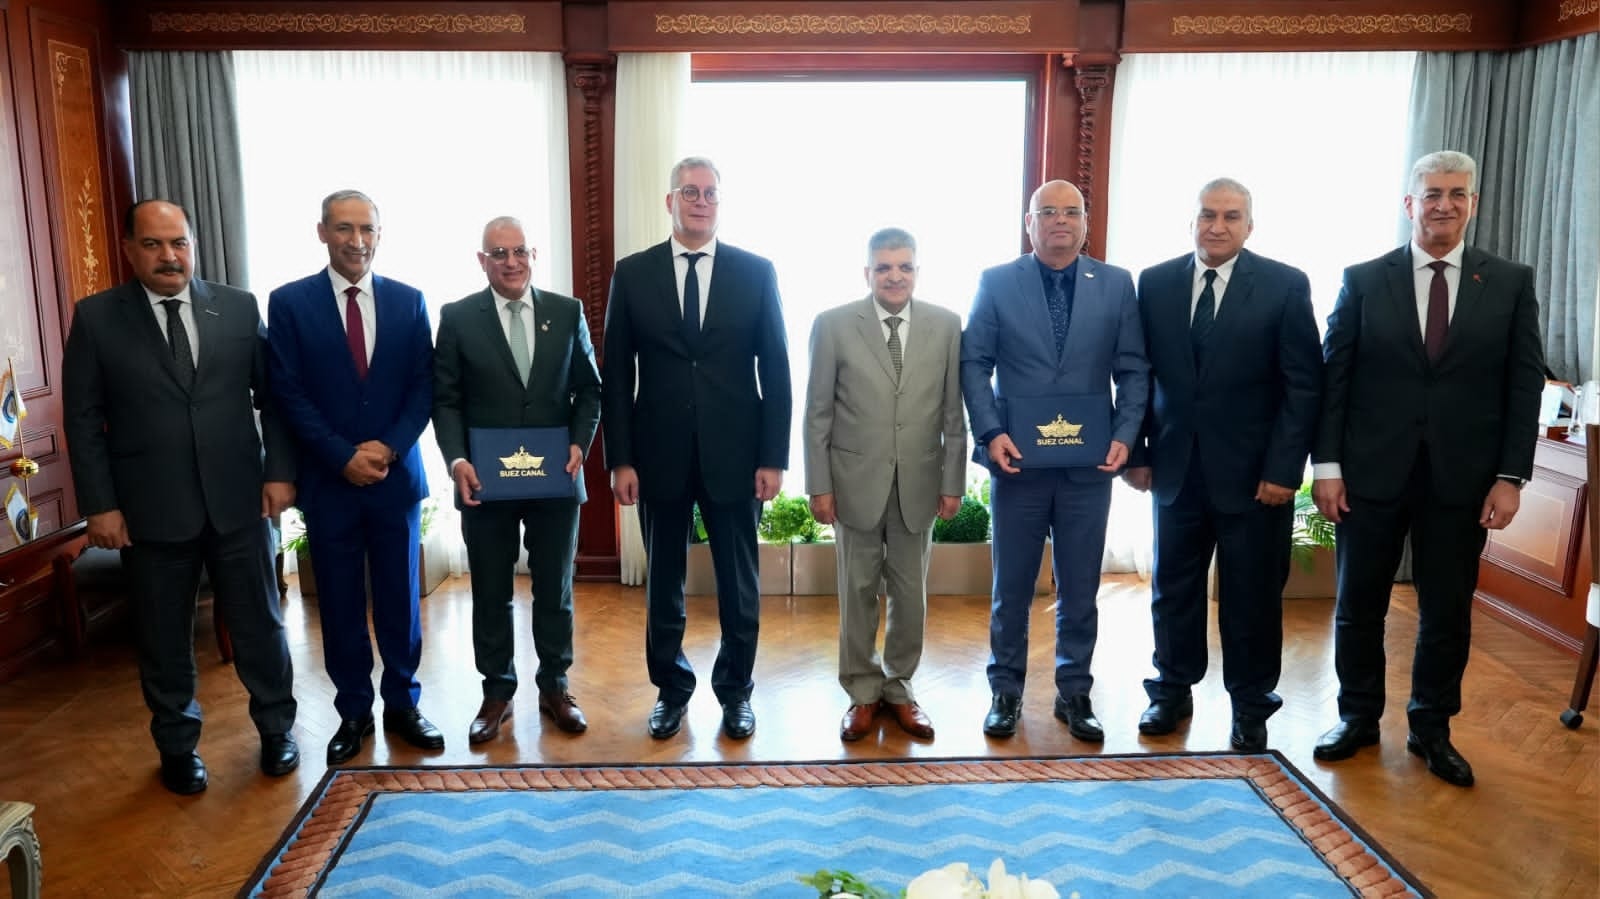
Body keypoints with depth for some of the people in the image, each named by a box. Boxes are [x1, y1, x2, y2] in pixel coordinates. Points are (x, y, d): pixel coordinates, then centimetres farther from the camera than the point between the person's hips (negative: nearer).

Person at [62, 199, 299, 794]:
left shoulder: (239, 308, 3)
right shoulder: (96, 317, 0)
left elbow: (273, 396, 6)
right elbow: (82, 419, -1)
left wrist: (279, 471, -2)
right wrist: (99, 504, -5)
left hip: (238, 499, 1)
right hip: (150, 509, 0)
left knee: (260, 622, 11)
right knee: (164, 638, 12)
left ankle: (276, 728, 30)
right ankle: (177, 747, 31)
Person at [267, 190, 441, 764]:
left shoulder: (408, 301, 4)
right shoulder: (289, 303, -1)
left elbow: (423, 387, 2)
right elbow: (289, 394, -5)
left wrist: (389, 448, -12)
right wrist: (344, 457, -13)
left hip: (396, 474, 1)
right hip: (328, 479, -1)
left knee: (400, 597, 9)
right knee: (340, 604, 8)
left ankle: (402, 705, 23)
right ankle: (353, 712, 22)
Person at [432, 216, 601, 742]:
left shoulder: (568, 312, 3)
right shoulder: (457, 318, 0)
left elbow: (588, 389, 5)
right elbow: (446, 398, -1)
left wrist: (580, 443, -10)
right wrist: (456, 458, -15)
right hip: (486, 480, -1)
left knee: (555, 590, 11)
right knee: (491, 594, 9)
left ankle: (554, 687, 26)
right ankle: (497, 692, 24)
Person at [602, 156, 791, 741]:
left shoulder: (756, 271, 2)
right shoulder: (632, 273, 3)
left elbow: (775, 369, 0)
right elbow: (616, 374, 2)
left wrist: (773, 458, -5)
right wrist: (619, 459, -4)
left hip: (734, 453, 0)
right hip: (659, 454, 1)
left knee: (739, 582, 10)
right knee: (663, 583, 12)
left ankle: (736, 690, 27)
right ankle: (671, 689, 29)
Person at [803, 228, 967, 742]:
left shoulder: (946, 325, 0)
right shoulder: (833, 325, -4)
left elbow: (953, 411, 2)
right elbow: (818, 413, -3)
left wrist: (953, 483, 0)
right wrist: (819, 485, -5)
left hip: (918, 483, 2)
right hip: (856, 482, -1)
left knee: (910, 593, 10)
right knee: (858, 592, 9)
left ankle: (898, 688, 27)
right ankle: (862, 692, 24)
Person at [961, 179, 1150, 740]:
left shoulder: (1116, 284, 5)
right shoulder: (996, 282, 2)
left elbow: (1133, 370, 4)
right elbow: (974, 364, 0)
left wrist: (1125, 435, -8)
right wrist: (990, 433, -12)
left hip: (1089, 461, 1)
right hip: (1018, 458, -1)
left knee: (1080, 588, 10)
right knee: (1011, 587, 10)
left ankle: (1074, 693, 24)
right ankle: (1006, 690, 24)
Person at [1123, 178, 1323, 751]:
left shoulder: (1285, 286, -4)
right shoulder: (1155, 283, 4)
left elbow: (1303, 385, -6)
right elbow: (1139, 375, 6)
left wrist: (1284, 468, -11)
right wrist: (1137, 452, 2)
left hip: (1254, 473, -2)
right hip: (1176, 468, 2)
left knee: (1253, 596, 8)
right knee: (1173, 588, 12)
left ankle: (1250, 708, 25)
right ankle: (1173, 691, 30)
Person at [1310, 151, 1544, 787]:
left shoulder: (1511, 284, 3)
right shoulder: (1363, 280, 1)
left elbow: (1525, 383, 2)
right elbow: (1333, 377, -1)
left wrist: (1510, 476, -5)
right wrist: (1326, 464, -6)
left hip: (1461, 479, 1)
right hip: (1371, 473, 0)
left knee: (1447, 612, 11)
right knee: (1358, 605, 10)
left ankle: (1432, 729, 28)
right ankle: (1358, 717, 28)